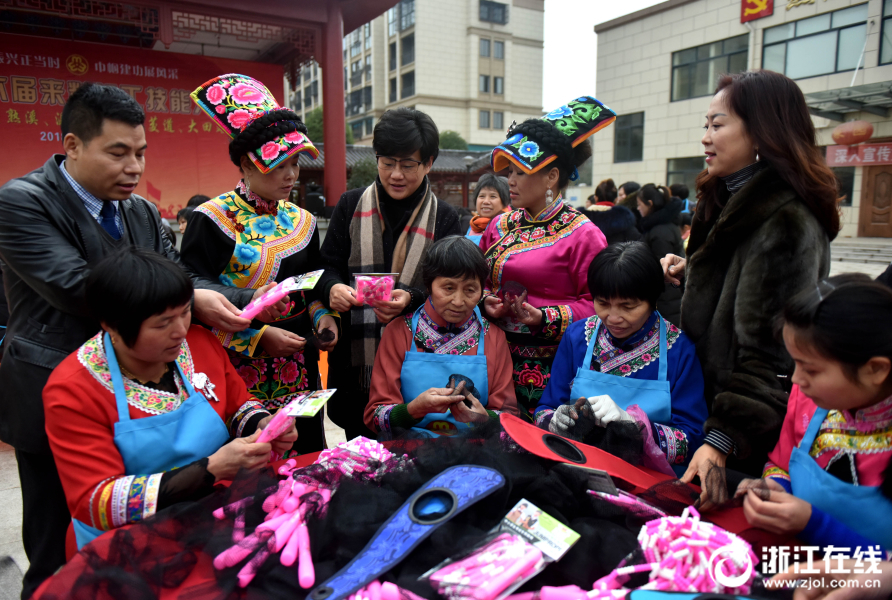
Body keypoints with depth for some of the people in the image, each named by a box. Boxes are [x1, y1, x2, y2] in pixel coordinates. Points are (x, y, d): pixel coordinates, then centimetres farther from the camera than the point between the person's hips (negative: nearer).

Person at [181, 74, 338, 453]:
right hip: (238, 372, -5)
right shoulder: (212, 220, -8)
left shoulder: (301, 221, 9)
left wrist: (322, 316, -1)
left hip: (298, 373, 5)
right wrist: (259, 337, -17)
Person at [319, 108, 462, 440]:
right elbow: (328, 265, 6)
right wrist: (333, 288, -17)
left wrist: (412, 299, -21)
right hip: (354, 359, 1)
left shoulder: (443, 218, 5)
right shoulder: (351, 205, 8)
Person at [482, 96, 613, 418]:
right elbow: (481, 280, 22)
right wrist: (486, 301, 1)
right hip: (498, 357, 5)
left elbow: (597, 303, -8)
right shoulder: (500, 226, 12)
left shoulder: (582, 234, -6)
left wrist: (546, 318, -18)